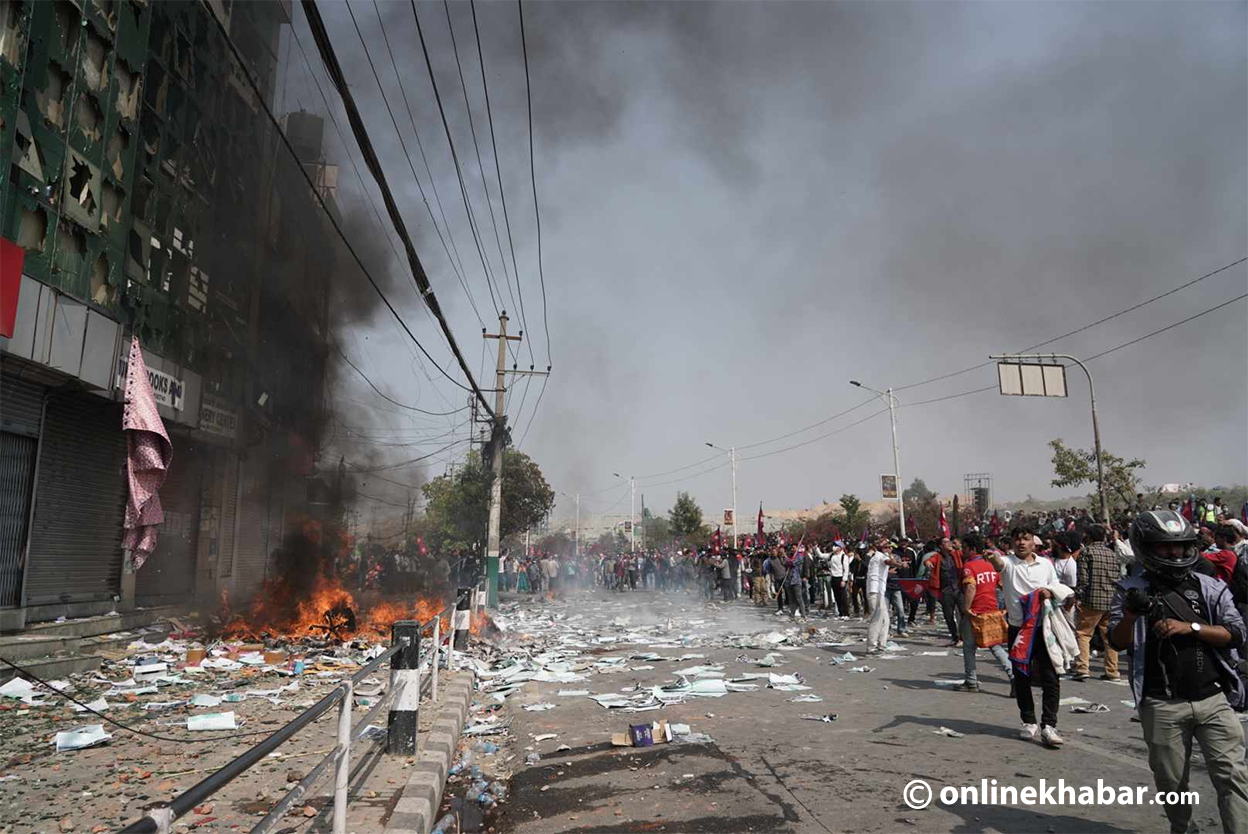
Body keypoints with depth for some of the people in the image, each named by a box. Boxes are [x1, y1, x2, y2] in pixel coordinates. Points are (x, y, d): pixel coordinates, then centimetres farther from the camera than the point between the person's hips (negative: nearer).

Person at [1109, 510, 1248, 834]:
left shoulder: (1210, 587, 5)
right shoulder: (1132, 590, -2)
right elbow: (1118, 643, -5)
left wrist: (1190, 627, -16)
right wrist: (1130, 615, -24)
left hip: (1213, 699, 1)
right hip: (1163, 706, -1)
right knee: (1171, 780, 12)